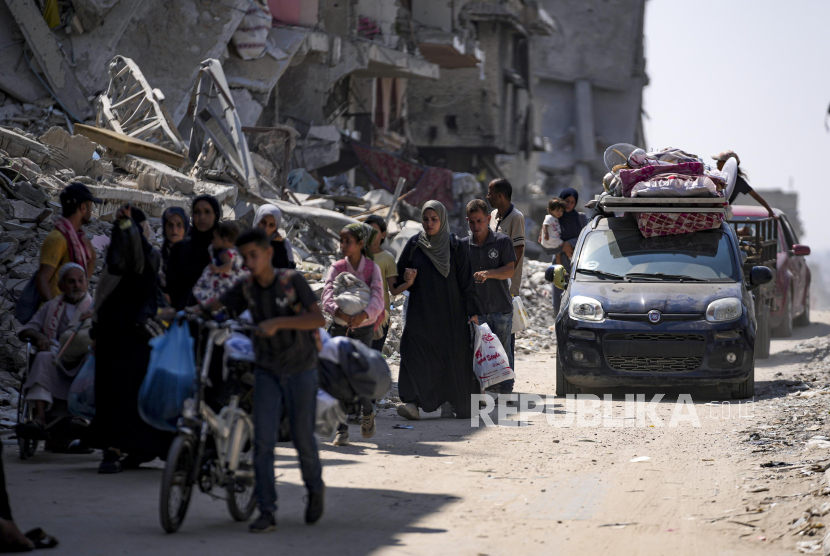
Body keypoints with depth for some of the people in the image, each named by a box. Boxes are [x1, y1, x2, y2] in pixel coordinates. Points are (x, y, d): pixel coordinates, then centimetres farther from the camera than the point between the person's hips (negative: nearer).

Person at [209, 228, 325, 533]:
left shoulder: (292, 280, -11)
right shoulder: (246, 288, 0)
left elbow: (318, 319, -19)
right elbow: (215, 307, -3)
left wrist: (278, 322, -29)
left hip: (300, 370, -3)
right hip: (267, 372, 3)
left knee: (302, 437, 4)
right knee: (262, 439, -7)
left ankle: (316, 490, 32)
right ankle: (266, 511, -5)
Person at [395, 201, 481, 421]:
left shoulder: (454, 247, 1)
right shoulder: (414, 245, 6)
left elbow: (466, 281, 0)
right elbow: (399, 273, 12)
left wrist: (472, 312, -5)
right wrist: (406, 278, -12)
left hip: (450, 313, -1)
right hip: (420, 311, 1)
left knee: (452, 356, 0)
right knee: (415, 353, -13)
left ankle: (450, 401, 15)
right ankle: (413, 402, -22)